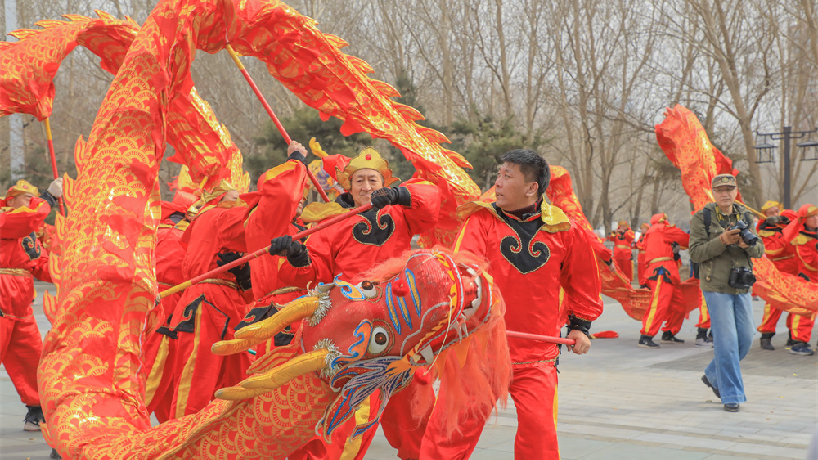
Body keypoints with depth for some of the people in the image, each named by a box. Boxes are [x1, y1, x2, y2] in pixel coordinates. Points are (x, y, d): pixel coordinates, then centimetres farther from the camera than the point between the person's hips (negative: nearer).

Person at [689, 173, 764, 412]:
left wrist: (748, 243, -17)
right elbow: (696, 253, -11)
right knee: (726, 340, -7)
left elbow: (759, 251, 6)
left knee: (745, 338, 8)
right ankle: (731, 395, 1)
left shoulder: (746, 216, 8)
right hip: (716, 287, -5)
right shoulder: (702, 218, -6)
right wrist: (722, 241, -23)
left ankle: (713, 376, 29)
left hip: (742, 287, 5)